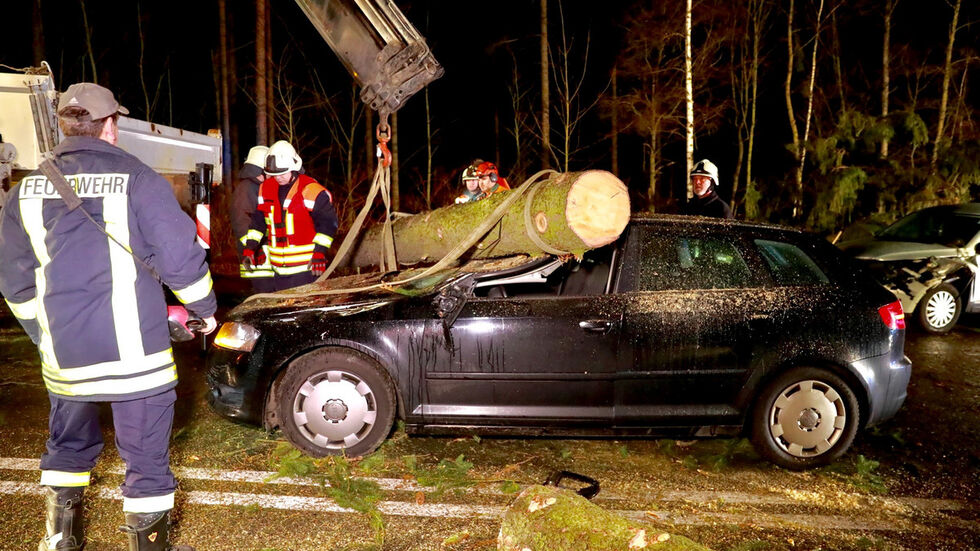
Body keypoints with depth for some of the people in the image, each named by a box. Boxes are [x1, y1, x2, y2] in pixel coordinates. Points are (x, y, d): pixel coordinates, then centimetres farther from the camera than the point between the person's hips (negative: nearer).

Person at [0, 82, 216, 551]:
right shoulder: (138, 179, -9)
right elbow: (180, 256, -11)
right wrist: (204, 308, 5)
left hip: (62, 355, 5)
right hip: (135, 353, -5)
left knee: (67, 448, 26)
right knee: (146, 459, 7)